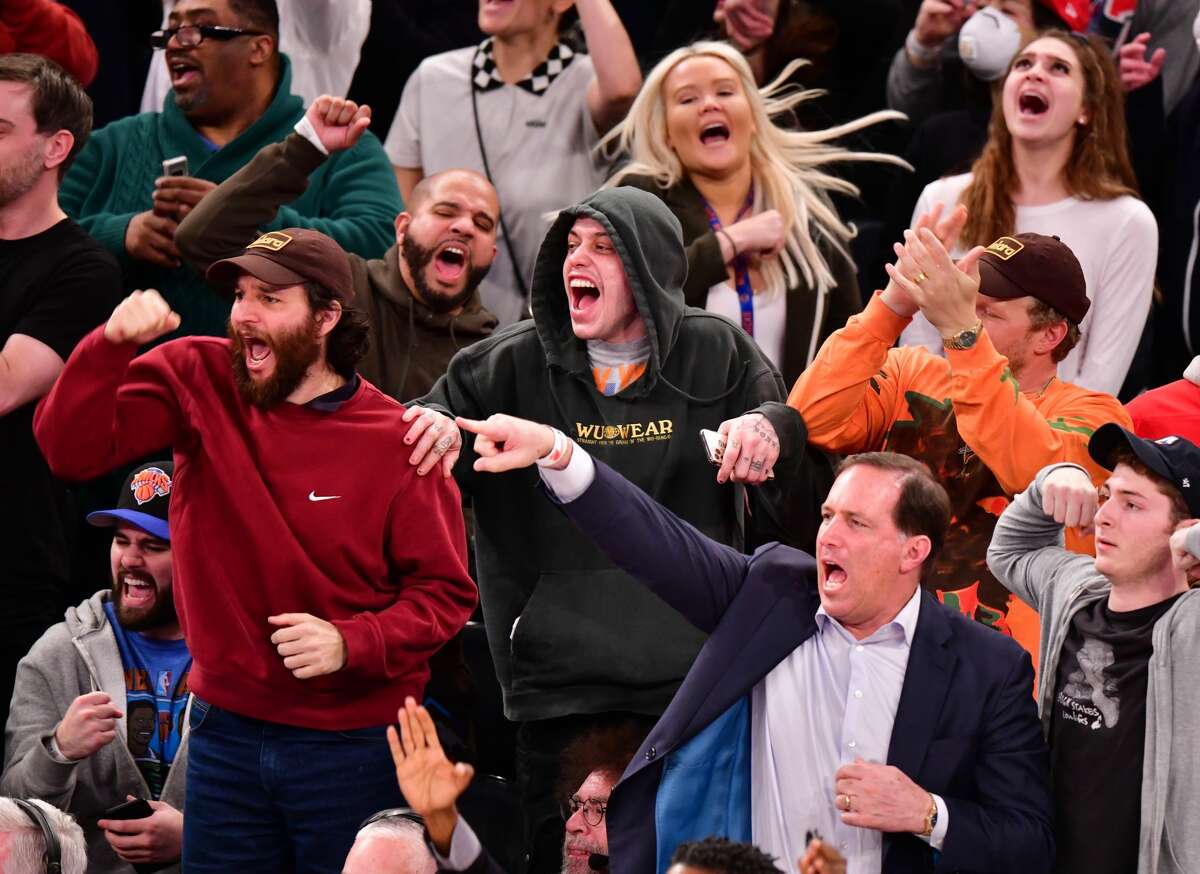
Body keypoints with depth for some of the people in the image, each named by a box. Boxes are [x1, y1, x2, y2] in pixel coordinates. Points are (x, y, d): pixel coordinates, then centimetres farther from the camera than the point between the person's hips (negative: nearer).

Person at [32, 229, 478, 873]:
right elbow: (72, 450, -9)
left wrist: (352, 643, -22)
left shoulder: (398, 443, -10)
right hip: (226, 731, 3)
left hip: (351, 744, -3)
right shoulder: (197, 381, 0)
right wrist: (112, 345, -24)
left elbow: (445, 592, -5)